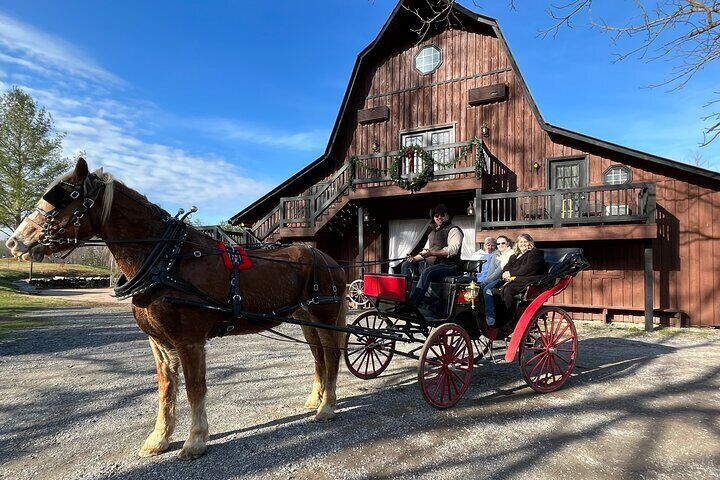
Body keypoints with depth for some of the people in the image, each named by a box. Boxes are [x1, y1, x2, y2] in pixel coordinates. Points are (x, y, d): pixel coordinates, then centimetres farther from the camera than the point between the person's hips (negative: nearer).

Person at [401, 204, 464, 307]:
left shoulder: (453, 230, 0)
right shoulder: (432, 233, 26)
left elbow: (453, 250, -16)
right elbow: (425, 251, 26)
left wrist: (432, 253, -25)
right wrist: (414, 258, 4)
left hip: (448, 265, -9)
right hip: (430, 264, 9)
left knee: (427, 272, -36)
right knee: (406, 265, -1)